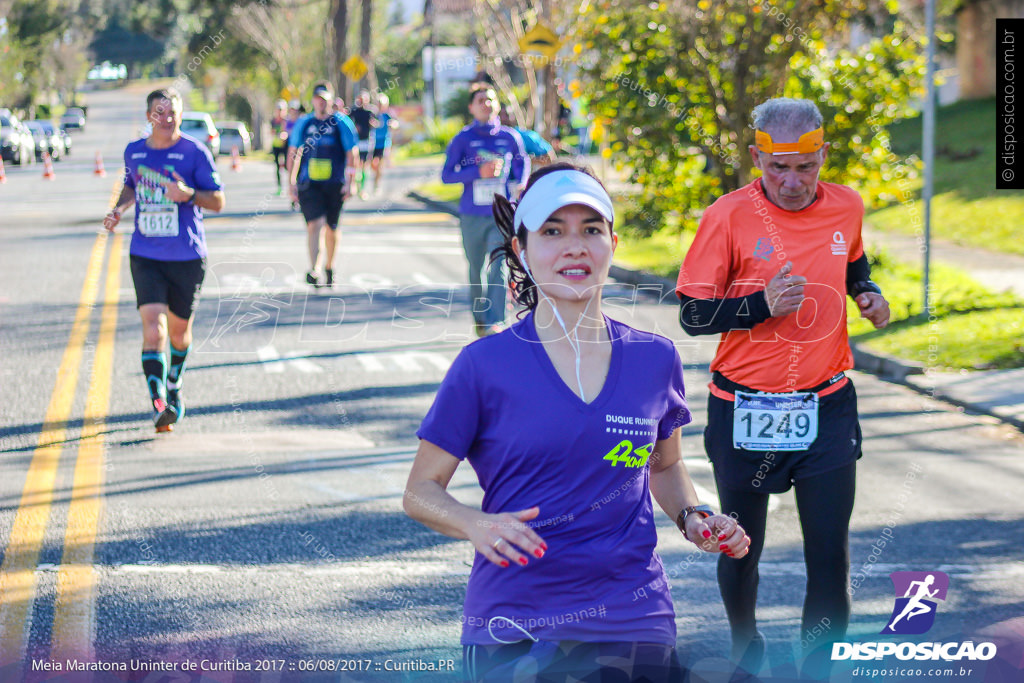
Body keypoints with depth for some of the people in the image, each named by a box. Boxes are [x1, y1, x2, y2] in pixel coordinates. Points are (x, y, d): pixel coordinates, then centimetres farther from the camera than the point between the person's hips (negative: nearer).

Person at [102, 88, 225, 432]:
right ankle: (159, 404, -21)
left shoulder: (195, 152, -6)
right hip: (145, 257, 1)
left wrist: (189, 194, -23)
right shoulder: (134, 152, 6)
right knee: (153, 328, -16)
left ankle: (174, 385, 43)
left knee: (179, 329, 14)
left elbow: (218, 201, -5)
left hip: (187, 258, -1)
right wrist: (119, 209, 7)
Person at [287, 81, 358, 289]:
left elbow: (351, 154, 3)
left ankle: (329, 268, 27)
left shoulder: (341, 123, 2)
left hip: (334, 184, 0)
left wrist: (349, 182, -5)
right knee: (315, 223, -15)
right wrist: (292, 182, 6)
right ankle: (313, 270, -18)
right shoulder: (303, 123, 6)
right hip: (308, 184, 0)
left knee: (331, 227, 9)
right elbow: (292, 153, 12)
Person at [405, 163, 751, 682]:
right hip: (513, 632, -2)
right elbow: (421, 490, -1)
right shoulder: (484, 365, -5)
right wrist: (475, 525, -21)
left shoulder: (655, 359, 5)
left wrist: (692, 518, 1)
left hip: (634, 621, 2)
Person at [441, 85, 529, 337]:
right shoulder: (462, 139, 0)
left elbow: (522, 163, 23)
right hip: (472, 216, 1)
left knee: (498, 268, -15)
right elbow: (447, 175, -4)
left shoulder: (510, 137, 5)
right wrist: (479, 172, -15)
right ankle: (480, 320, 27)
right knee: (476, 271, 11)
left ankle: (495, 323, -18)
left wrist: (521, 185, 3)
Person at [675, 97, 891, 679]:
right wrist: (762, 305, -24)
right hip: (746, 411, -2)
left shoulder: (846, 207, 0)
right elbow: (693, 314, -10)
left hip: (826, 407, 2)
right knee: (741, 548, 14)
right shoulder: (728, 218, -12)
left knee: (830, 555, -6)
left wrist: (870, 293, 2)